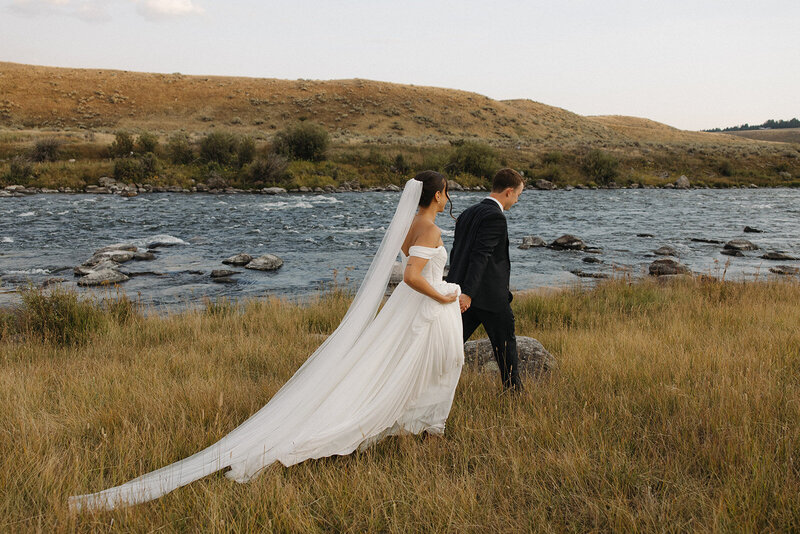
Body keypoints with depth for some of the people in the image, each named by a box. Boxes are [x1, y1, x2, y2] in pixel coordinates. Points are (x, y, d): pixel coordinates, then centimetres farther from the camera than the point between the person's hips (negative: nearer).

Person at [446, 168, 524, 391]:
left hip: (462, 293, 8)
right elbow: (480, 255, -23)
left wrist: (457, 287, 25)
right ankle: (513, 389, 21)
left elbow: (455, 252, 18)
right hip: (490, 295, -8)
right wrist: (468, 293, -28)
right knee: (505, 345, 9)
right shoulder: (495, 217, -14)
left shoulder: (468, 213, 14)